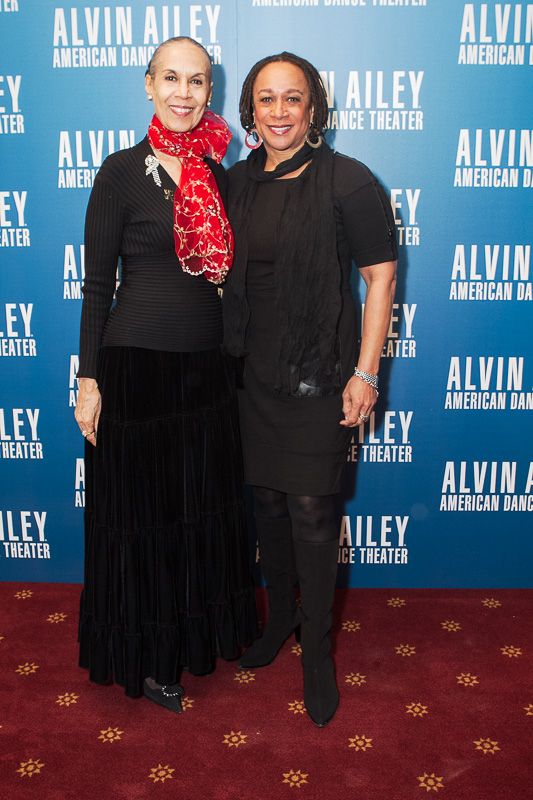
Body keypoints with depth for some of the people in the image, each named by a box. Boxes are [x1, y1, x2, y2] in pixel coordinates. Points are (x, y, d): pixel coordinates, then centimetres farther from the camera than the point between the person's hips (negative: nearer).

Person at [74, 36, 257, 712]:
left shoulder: (218, 174, 10)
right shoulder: (123, 170, -6)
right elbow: (97, 283, -5)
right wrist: (90, 378, -9)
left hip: (206, 367, 5)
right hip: (136, 367, -5)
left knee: (206, 508, 16)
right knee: (143, 514, 7)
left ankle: (200, 630, 39)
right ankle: (147, 657, 28)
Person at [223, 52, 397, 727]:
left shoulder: (347, 181, -9)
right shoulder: (239, 181, 8)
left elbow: (380, 274, -8)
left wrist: (365, 373, -13)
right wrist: (228, 350, 11)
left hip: (319, 372, -5)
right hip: (256, 370, 5)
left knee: (311, 510, -1)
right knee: (267, 499, 14)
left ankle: (316, 648, 20)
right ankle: (279, 614, 37)